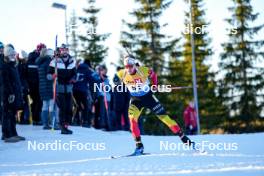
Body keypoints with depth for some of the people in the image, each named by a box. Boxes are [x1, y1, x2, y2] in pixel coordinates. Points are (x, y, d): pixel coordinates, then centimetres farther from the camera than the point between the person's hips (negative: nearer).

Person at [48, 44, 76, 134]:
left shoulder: (72, 61, 12)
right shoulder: (55, 61, -3)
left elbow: (74, 73, 23)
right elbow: (48, 75, -3)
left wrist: (73, 79, 3)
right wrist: (53, 76, -25)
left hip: (69, 87, 5)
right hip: (59, 88, -5)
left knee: (69, 108, 5)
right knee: (62, 108, -9)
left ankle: (66, 126, 15)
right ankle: (63, 127, -4)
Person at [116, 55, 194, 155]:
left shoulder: (144, 71, -23)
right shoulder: (121, 74, -17)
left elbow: (153, 75, 0)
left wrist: (155, 85, -1)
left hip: (148, 97, -2)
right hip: (135, 100, 2)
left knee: (164, 117, -2)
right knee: (132, 119, -22)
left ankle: (184, 139, 7)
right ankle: (139, 146, -12)